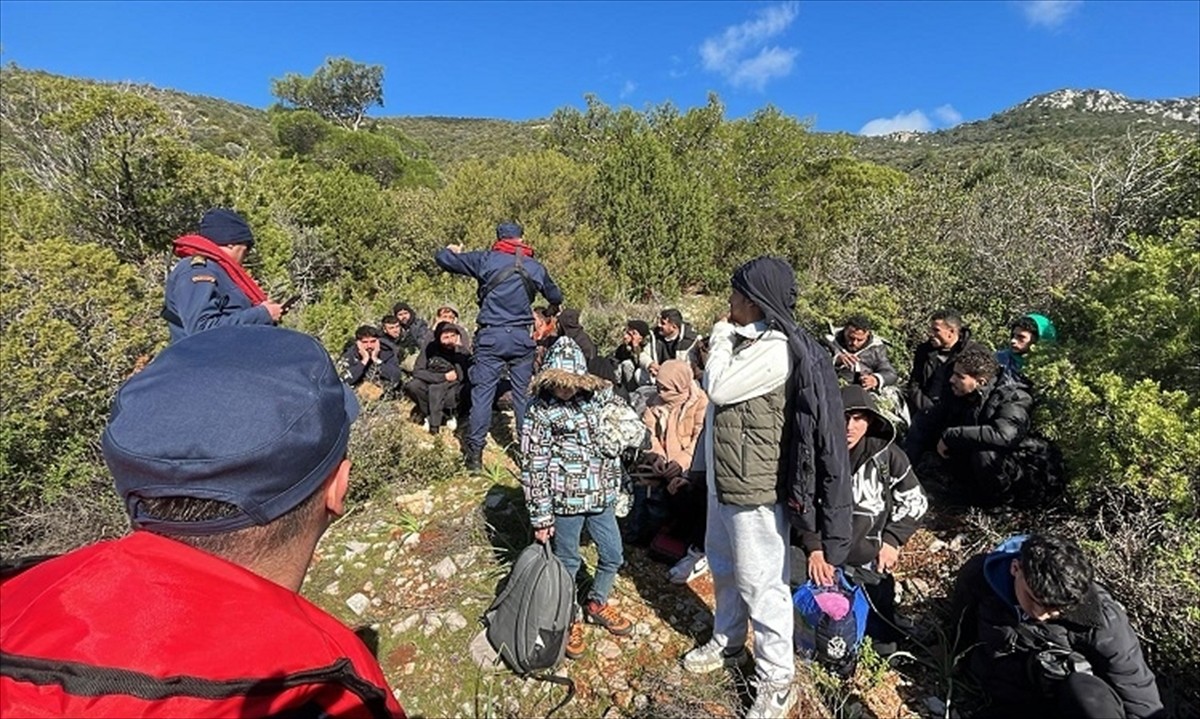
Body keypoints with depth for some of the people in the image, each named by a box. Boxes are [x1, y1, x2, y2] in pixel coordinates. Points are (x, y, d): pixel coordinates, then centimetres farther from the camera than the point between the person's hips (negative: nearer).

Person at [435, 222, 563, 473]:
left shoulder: (485, 260, 0)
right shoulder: (535, 267, 8)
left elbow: (442, 258, 1)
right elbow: (556, 298, 21)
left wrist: (451, 250, 24)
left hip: (491, 336, -2)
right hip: (521, 337, 2)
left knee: (482, 393, 3)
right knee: (523, 393, 10)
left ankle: (475, 454, 6)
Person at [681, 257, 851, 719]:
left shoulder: (776, 348, -22)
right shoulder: (748, 340, 7)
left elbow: (718, 389, -22)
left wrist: (719, 341, -11)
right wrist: (723, 342, 4)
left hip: (753, 488, -10)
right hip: (723, 480, 10)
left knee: (760, 584, 5)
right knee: (724, 568, 24)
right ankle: (727, 644, 46)